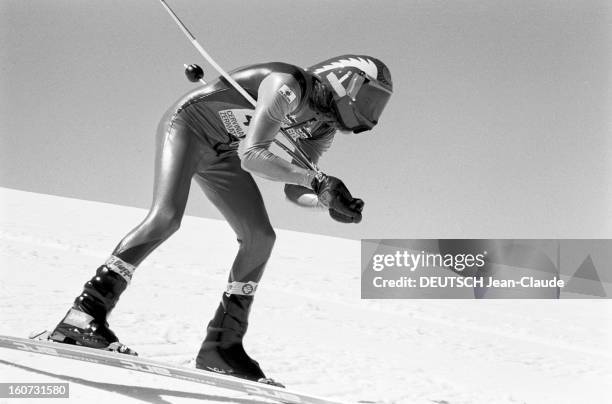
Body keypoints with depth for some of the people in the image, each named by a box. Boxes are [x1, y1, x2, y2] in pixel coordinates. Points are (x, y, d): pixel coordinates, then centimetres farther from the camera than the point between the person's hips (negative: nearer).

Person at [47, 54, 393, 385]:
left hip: (221, 154, 9)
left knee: (260, 238, -4)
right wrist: (318, 180, -40)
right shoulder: (289, 87, -30)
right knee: (167, 215, -28)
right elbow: (251, 156, -37)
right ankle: (84, 316, -29)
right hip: (188, 125, -9)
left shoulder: (323, 127, -3)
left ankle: (222, 345, 1)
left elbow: (295, 190, 1)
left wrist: (327, 200, -20)